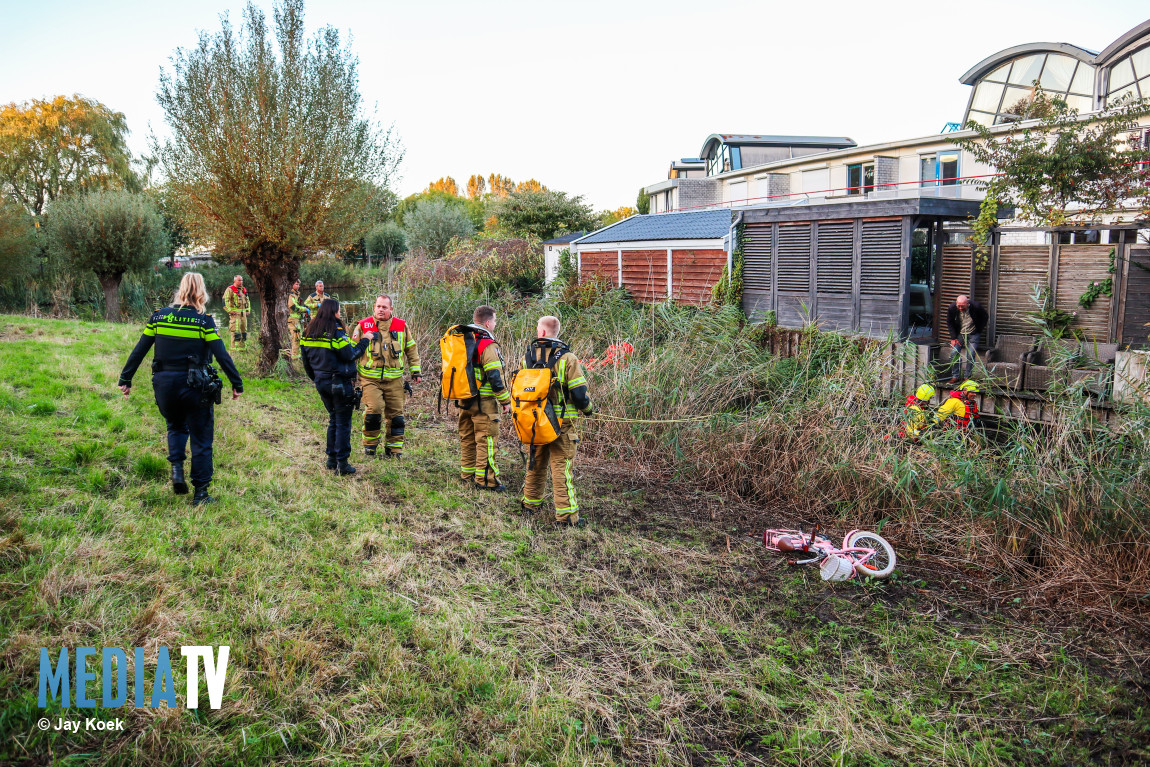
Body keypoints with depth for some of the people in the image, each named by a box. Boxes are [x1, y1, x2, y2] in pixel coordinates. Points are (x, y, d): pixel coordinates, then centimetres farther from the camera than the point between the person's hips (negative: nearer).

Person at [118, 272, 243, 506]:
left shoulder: (159, 317, 3)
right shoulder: (204, 321, -7)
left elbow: (139, 351, 6)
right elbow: (222, 355, -10)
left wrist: (125, 379, 14)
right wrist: (237, 383, -3)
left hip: (165, 386, 3)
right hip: (195, 387, -3)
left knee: (176, 427, 29)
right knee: (201, 440, 8)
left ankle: (177, 468, 7)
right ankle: (200, 492, 11)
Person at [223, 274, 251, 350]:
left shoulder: (244, 290, 17)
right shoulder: (230, 289, -6)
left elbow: (247, 301, 29)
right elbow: (225, 301, -12)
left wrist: (248, 310, 19)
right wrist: (230, 310, -16)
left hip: (243, 313, 8)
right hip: (235, 313, -7)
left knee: (244, 330, 10)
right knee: (236, 331, -11)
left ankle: (242, 346, 18)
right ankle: (234, 347, -9)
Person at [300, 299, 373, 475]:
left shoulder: (309, 332, 8)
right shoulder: (335, 331, -15)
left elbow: (306, 361, 13)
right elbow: (350, 355, -16)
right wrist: (365, 340, -3)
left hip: (321, 383, 7)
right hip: (340, 383, -7)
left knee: (333, 420, 19)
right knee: (343, 423, 0)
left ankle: (331, 458, 22)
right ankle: (342, 463, 1)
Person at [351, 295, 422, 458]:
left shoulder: (401, 326, 8)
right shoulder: (363, 326, 2)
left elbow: (411, 349, 18)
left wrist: (416, 371, 14)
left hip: (394, 379, 2)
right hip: (370, 378, -2)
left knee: (396, 414, 4)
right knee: (373, 409, -16)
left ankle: (394, 449, 18)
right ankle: (370, 445, 7)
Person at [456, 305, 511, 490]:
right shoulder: (487, 345, -16)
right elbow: (495, 377, -19)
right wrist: (505, 401, -11)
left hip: (463, 399, 8)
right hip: (483, 401, -8)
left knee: (467, 437, 17)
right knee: (487, 439, -3)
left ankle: (467, 473, 25)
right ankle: (486, 478, -1)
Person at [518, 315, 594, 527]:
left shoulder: (526, 358, 4)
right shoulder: (567, 358, -10)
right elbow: (579, 393, -12)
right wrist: (588, 408, 8)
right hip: (561, 422, -4)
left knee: (536, 463, 20)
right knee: (562, 466, -3)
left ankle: (530, 503, 32)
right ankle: (566, 514, -4)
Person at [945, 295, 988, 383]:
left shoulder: (976, 306, -21)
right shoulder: (952, 308, -15)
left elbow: (986, 317, -1)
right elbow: (949, 323, 1)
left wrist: (980, 330, -2)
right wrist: (953, 338, -4)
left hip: (973, 334, -2)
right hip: (959, 334, 2)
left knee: (971, 355, -9)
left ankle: (967, 377, 2)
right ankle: (955, 377, 2)